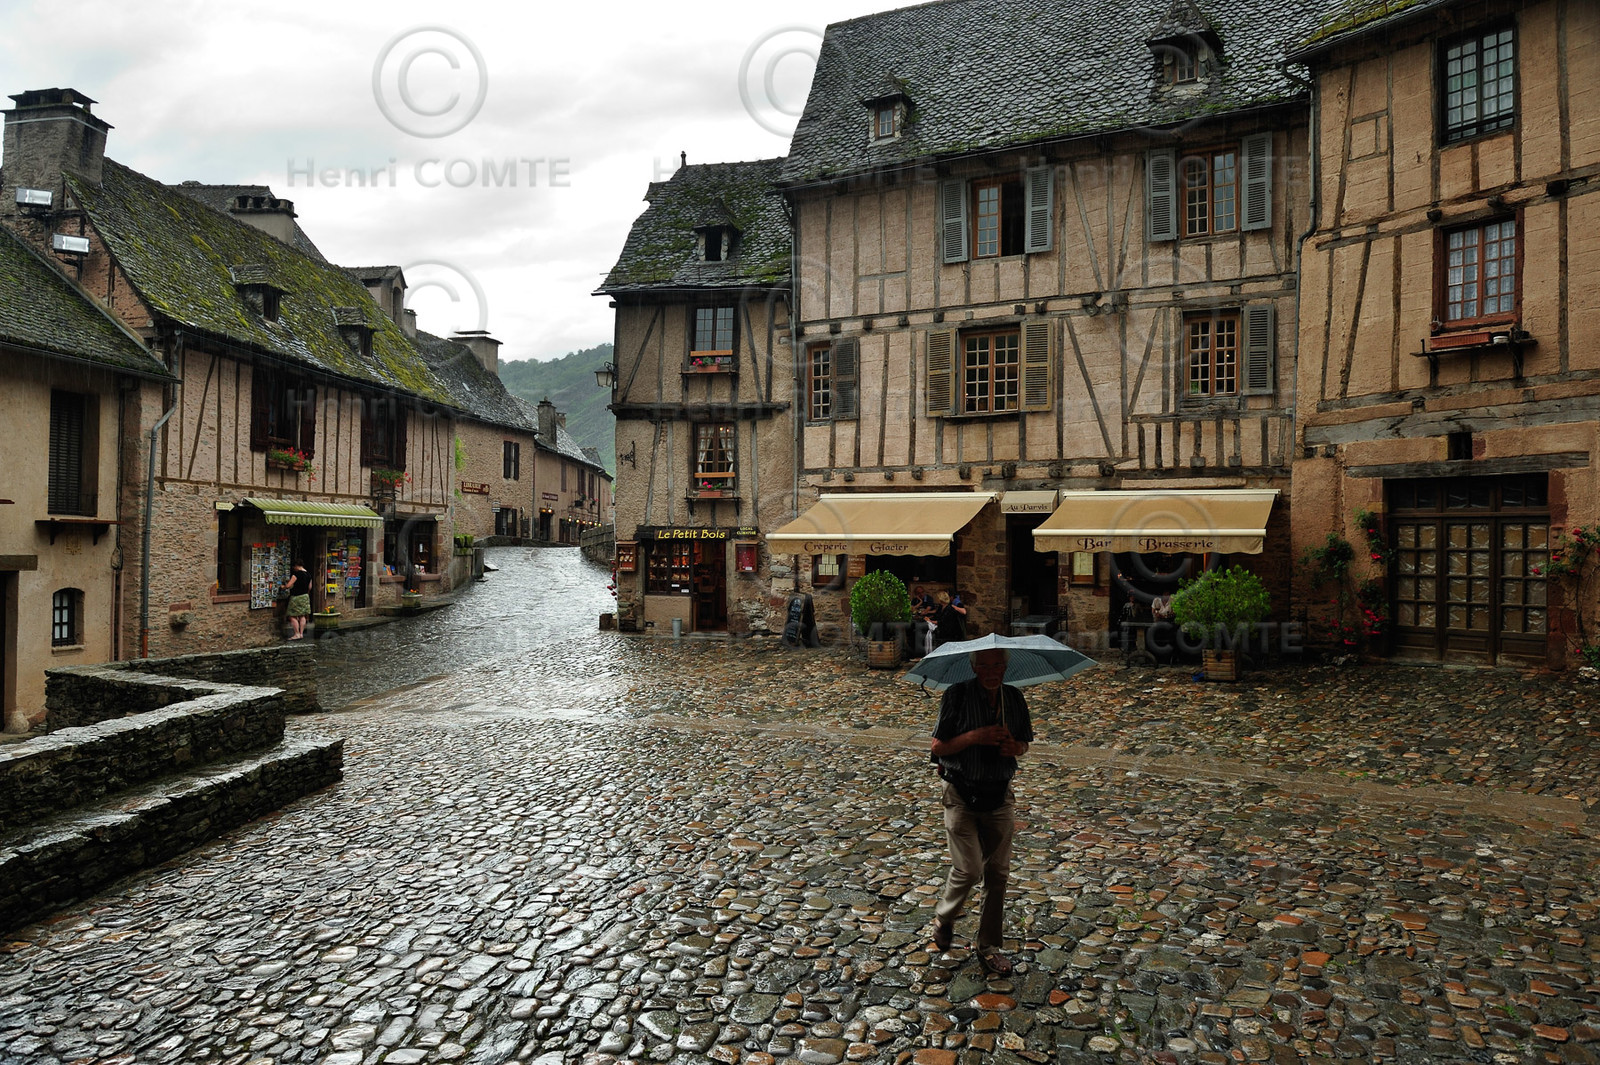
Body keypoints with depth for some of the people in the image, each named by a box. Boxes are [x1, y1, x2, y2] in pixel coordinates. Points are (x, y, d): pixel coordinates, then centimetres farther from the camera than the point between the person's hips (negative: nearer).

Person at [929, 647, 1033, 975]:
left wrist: (1015, 747, -11)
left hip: (999, 797, 4)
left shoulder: (1014, 698, 1)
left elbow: (1024, 742, 13)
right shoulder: (957, 695, -12)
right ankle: (943, 918, 24)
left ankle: (989, 945, 25)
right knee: (969, 870, -8)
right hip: (962, 796, -4)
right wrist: (975, 736, -25)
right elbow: (938, 746, -10)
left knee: (998, 873, 9)